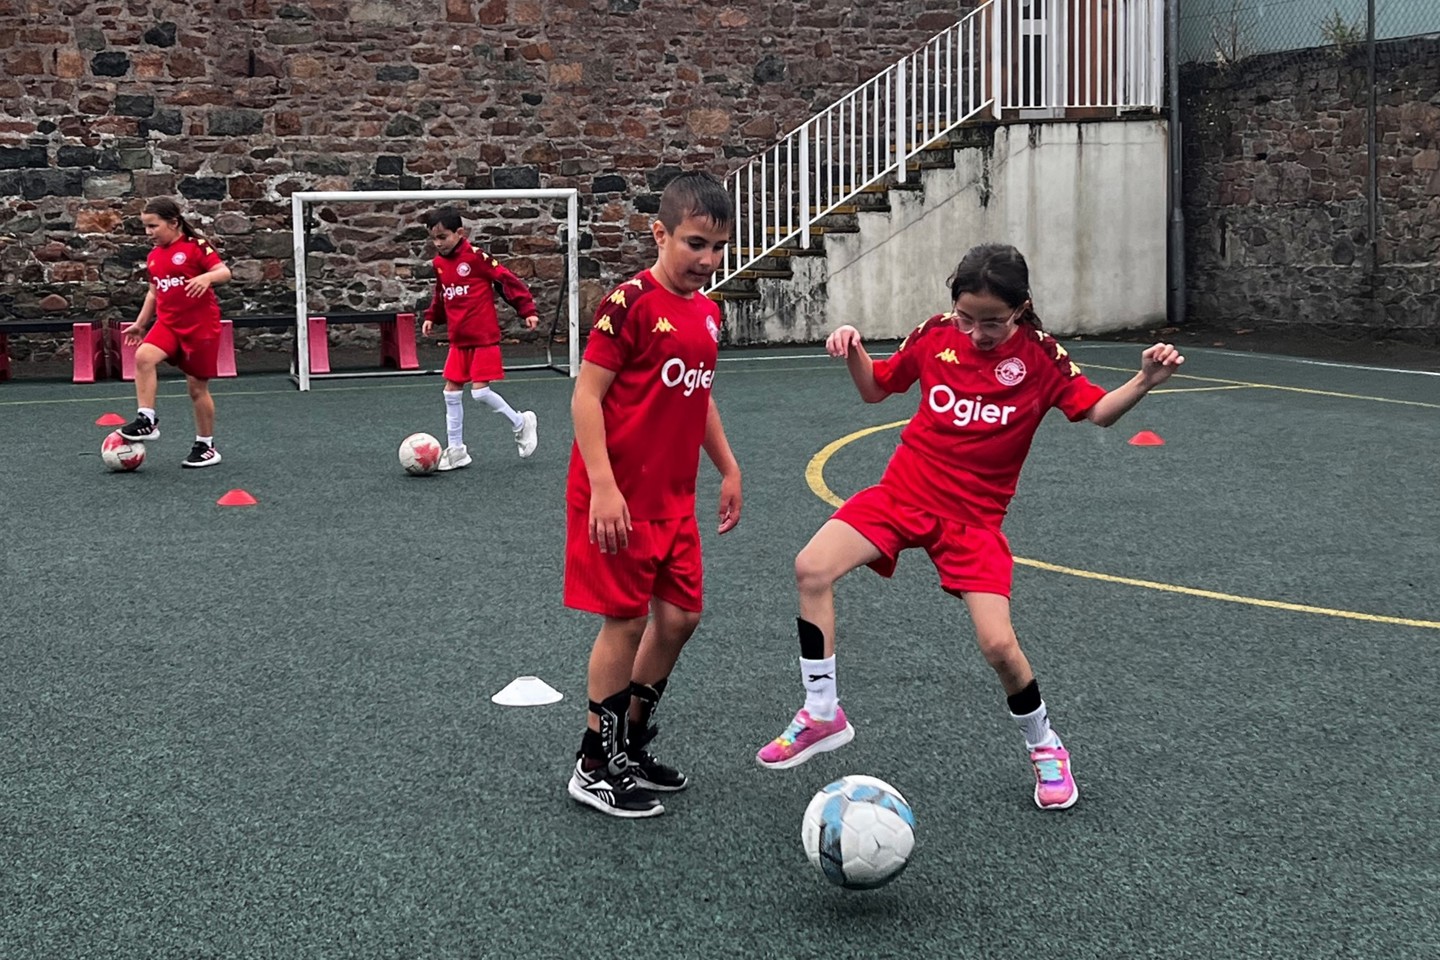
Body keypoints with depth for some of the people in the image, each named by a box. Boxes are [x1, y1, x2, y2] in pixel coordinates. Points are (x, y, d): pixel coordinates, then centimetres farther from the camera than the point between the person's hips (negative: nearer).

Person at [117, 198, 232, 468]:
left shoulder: (196, 246, -8)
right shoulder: (154, 257, 11)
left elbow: (224, 272, -15)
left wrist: (206, 277, -36)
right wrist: (140, 323, 22)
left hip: (201, 325, -5)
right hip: (168, 323, 5)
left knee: (197, 386, 2)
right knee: (143, 357, -24)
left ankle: (206, 446, 17)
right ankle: (147, 420, -19)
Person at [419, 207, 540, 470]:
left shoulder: (476, 257, -15)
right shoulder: (439, 263, 7)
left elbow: (508, 280, -12)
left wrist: (527, 310, -15)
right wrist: (432, 317, 15)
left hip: (484, 338, -7)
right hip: (459, 340, 7)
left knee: (480, 391, -13)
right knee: (451, 393, 5)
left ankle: (520, 423, 11)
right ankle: (456, 450, 15)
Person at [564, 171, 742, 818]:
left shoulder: (706, 313, 10)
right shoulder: (631, 302, -15)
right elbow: (586, 395, -17)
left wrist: (727, 468, 22)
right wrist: (603, 487, -22)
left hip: (674, 497, 8)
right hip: (620, 497, -8)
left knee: (680, 615, 10)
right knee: (626, 619, -2)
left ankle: (632, 746, 27)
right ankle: (594, 768, 12)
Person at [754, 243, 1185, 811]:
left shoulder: (1040, 357, -7)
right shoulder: (936, 335, -1)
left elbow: (1097, 412, -12)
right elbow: (875, 389, 13)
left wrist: (1144, 381, -30)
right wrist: (853, 352, -7)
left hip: (972, 518, -2)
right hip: (903, 492, 2)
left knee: (999, 644, -15)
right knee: (811, 569, -20)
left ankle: (1044, 747, 16)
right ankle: (822, 715, -4)